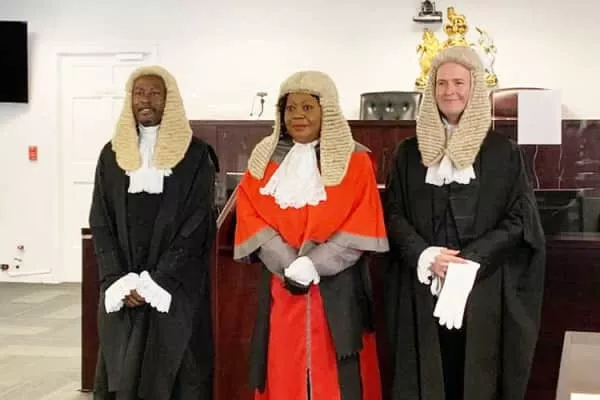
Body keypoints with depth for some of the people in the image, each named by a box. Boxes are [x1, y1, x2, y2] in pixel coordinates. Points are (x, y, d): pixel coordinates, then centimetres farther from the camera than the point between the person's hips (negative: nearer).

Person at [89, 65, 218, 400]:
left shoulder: (196, 155, -2)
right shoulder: (112, 154, 8)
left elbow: (197, 226, -8)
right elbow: (101, 223, 5)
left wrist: (157, 282, -14)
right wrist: (118, 281, -8)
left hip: (177, 289, -3)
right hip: (122, 291, 3)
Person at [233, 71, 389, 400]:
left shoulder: (355, 160, 0)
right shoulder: (266, 157, 8)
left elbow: (360, 227, -7)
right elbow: (251, 218, 0)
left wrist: (310, 267, -16)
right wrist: (290, 266, -13)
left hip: (336, 289, -2)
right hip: (279, 287, 2)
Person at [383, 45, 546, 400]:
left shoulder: (503, 152, 2)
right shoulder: (410, 151, 9)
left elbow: (520, 220, -2)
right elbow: (393, 214, 5)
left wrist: (470, 261, -14)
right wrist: (425, 256, -12)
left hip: (483, 291, -1)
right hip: (423, 291, 2)